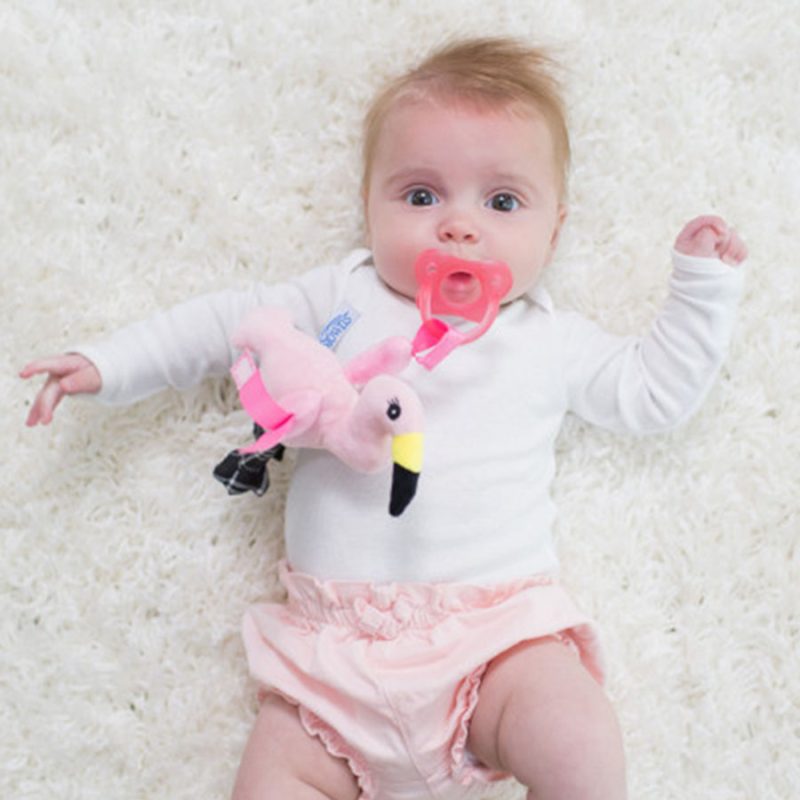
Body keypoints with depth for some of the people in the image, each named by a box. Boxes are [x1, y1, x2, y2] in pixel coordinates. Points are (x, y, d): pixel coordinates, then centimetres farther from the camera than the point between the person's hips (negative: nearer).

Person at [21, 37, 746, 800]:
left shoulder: (552, 340, 12)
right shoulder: (345, 297, 12)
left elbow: (652, 391, 20)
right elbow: (226, 322, 17)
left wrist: (701, 282, 15)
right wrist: (110, 365, 13)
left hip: (494, 626, -1)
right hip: (337, 639, 1)